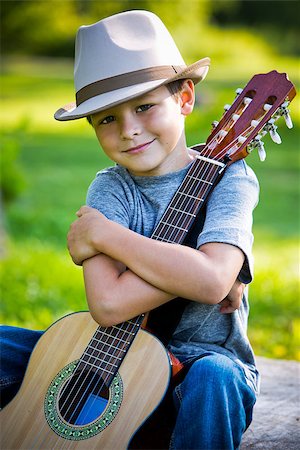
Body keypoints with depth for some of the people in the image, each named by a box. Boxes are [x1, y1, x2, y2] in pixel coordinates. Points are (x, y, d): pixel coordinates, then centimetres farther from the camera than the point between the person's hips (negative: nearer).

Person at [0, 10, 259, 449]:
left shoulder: (228, 177, -7)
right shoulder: (110, 189, -2)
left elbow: (212, 280, -27)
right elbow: (108, 304, -19)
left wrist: (101, 233, -18)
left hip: (205, 358, -3)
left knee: (211, 378, -37)